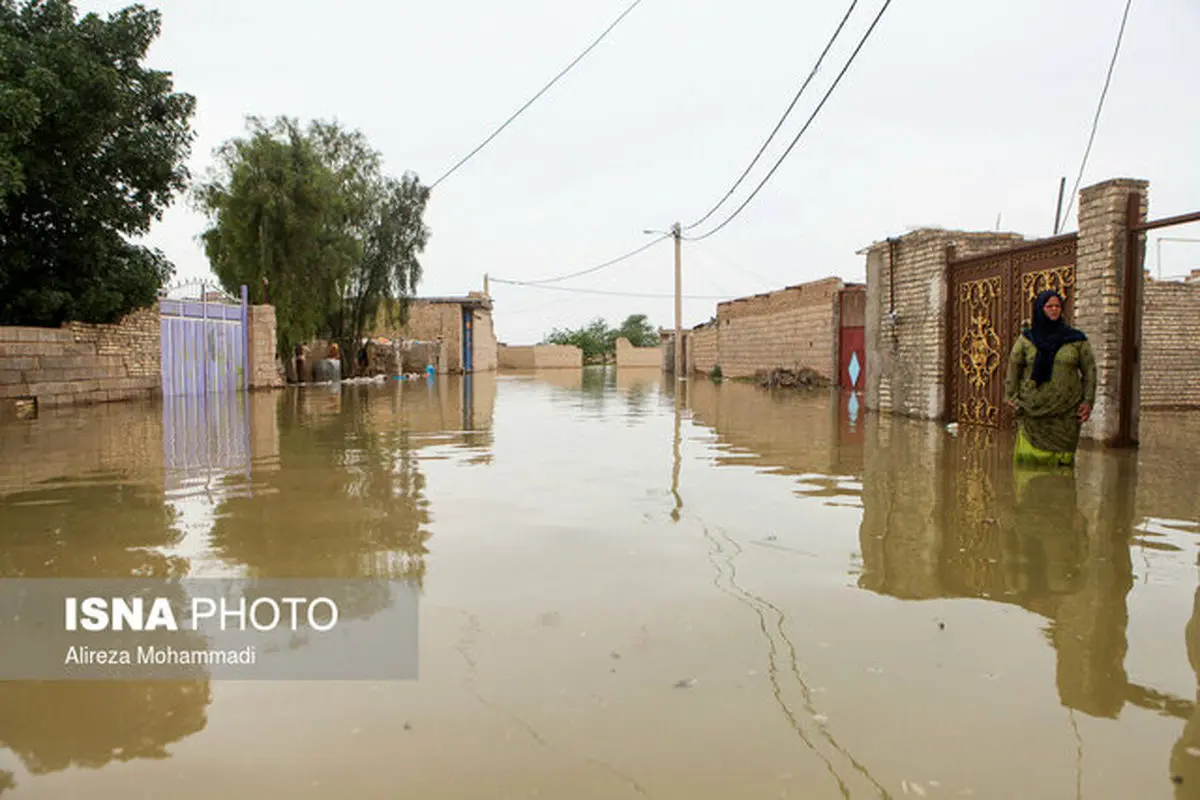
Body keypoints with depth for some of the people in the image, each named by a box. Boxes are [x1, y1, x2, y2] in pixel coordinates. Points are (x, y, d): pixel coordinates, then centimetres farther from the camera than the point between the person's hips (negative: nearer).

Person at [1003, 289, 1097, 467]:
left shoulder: (1076, 339, 6)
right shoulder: (1026, 339, 6)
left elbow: (1089, 370, 9)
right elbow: (1013, 367, 10)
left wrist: (1088, 401, 1)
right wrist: (1012, 396, 0)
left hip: (1065, 414, 0)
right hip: (1033, 412, 0)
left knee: (1061, 460, -2)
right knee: (1029, 458, -7)